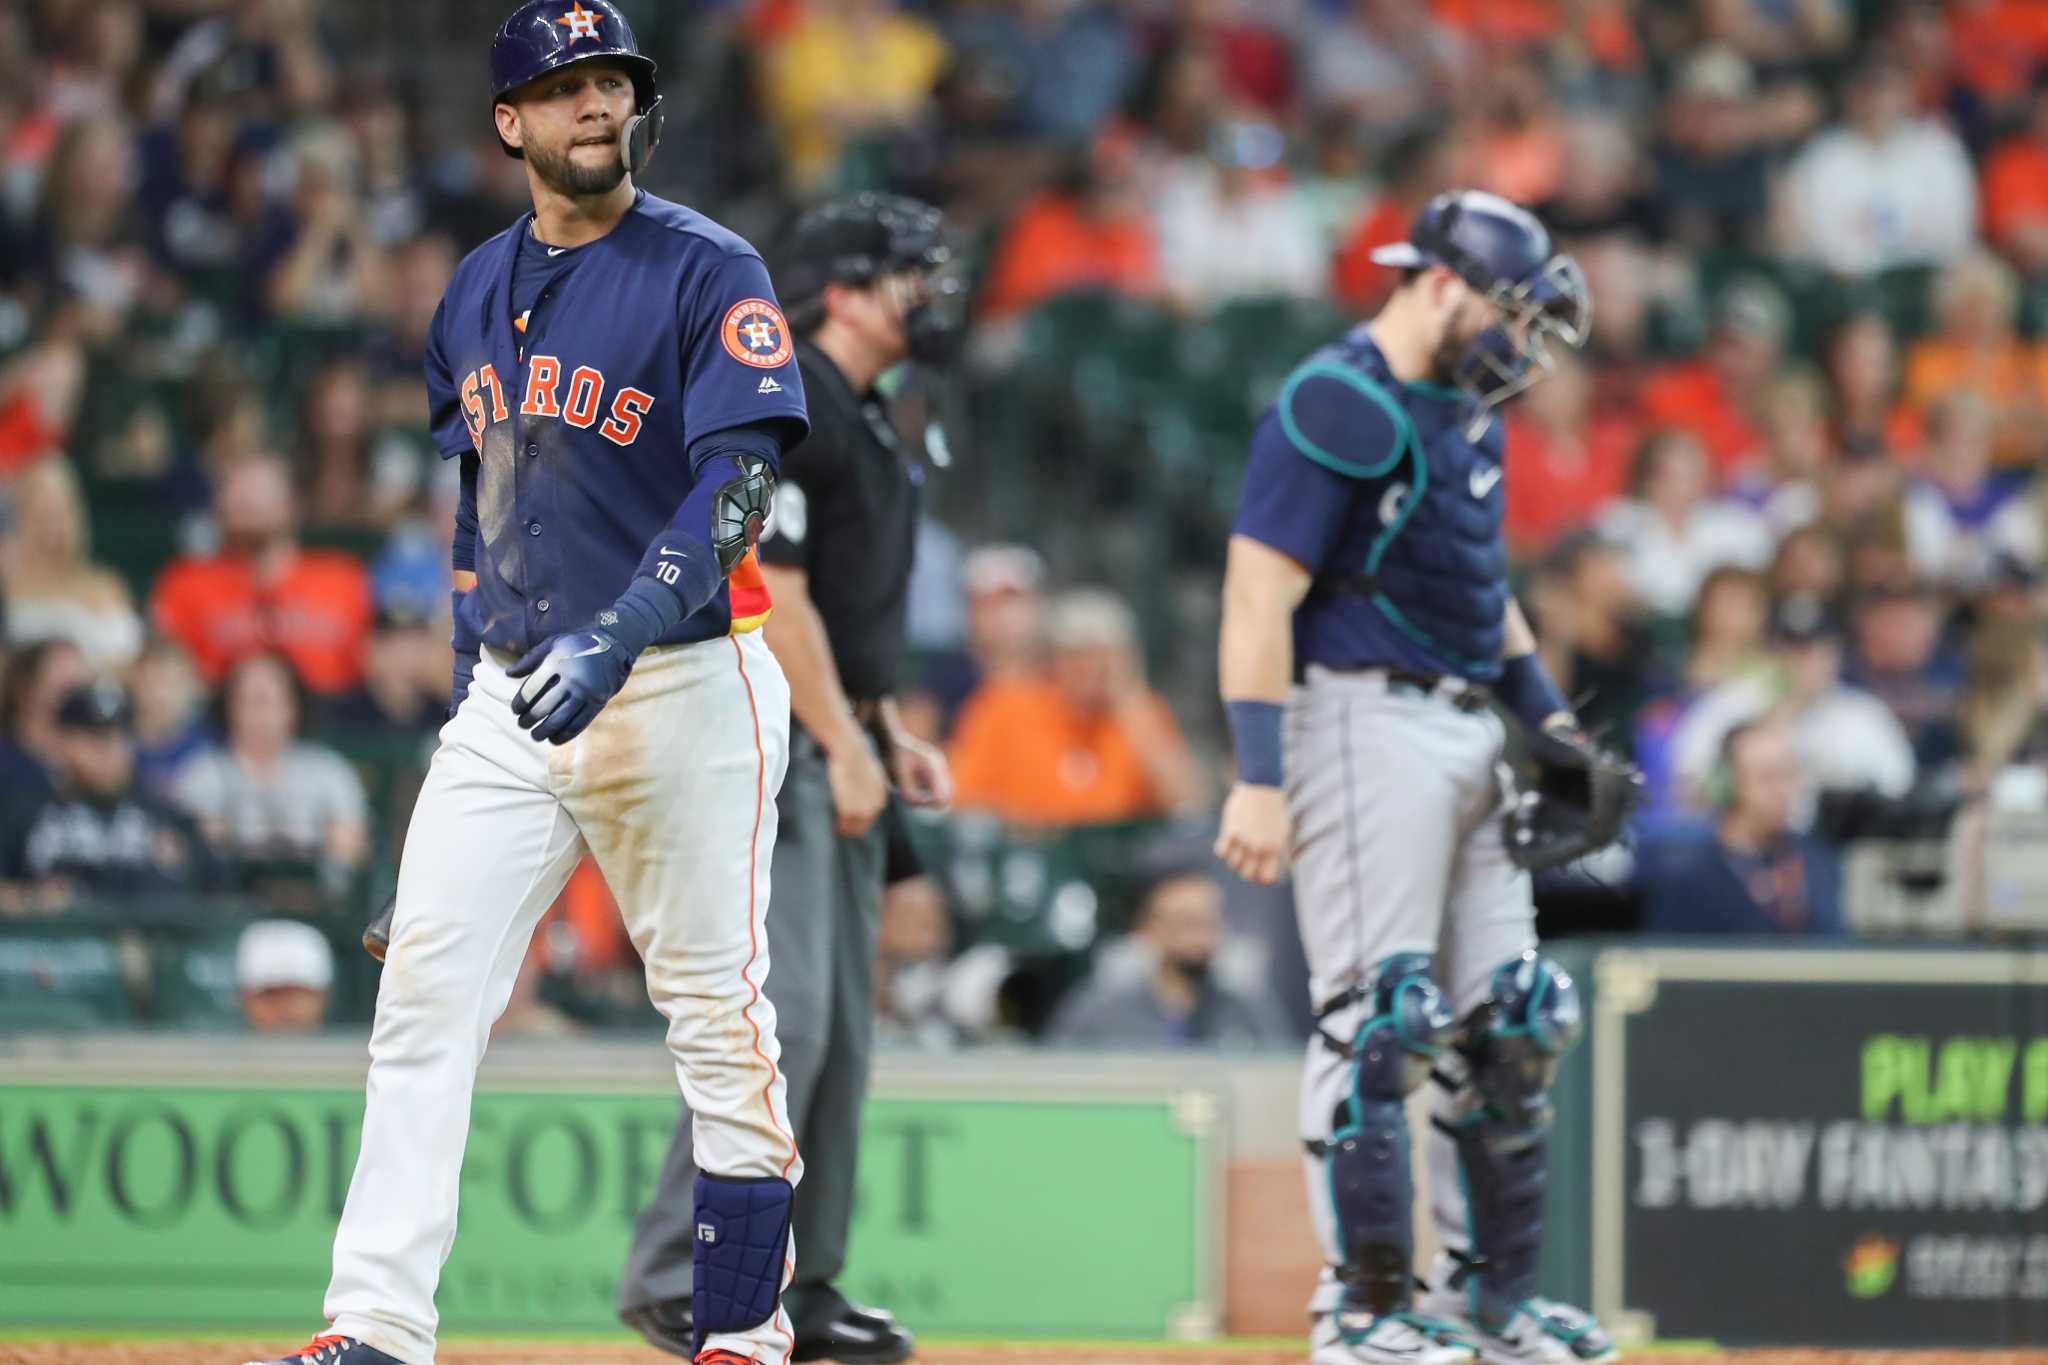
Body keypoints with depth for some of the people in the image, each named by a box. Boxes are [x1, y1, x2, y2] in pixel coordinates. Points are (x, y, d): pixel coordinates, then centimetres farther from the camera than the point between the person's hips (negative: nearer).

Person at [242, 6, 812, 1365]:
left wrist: (623, 636, -28)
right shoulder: (480, 289, 13)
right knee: (422, 996, -4)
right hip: (511, 697, 6)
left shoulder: (709, 273, -7)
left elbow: (739, 482, -17)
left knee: (721, 1023, -2)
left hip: (684, 692, -6)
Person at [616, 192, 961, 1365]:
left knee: (841, 1032, 9)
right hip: (770, 739, -10)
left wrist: (893, 734, 15)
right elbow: (772, 591, -19)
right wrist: (845, 746, -19)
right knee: (783, 1008, -16)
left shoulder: (871, 423, 19)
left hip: (843, 749, 10)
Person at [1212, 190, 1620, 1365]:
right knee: (1379, 1018, -8)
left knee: (1511, 1021, 9)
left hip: (1468, 732, 10)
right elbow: (1261, 594, -18)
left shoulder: (1467, 414, 17)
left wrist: (1544, 708, 17)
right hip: (1367, 717, -10)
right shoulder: (1338, 407, -13)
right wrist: (1260, 775, -24)